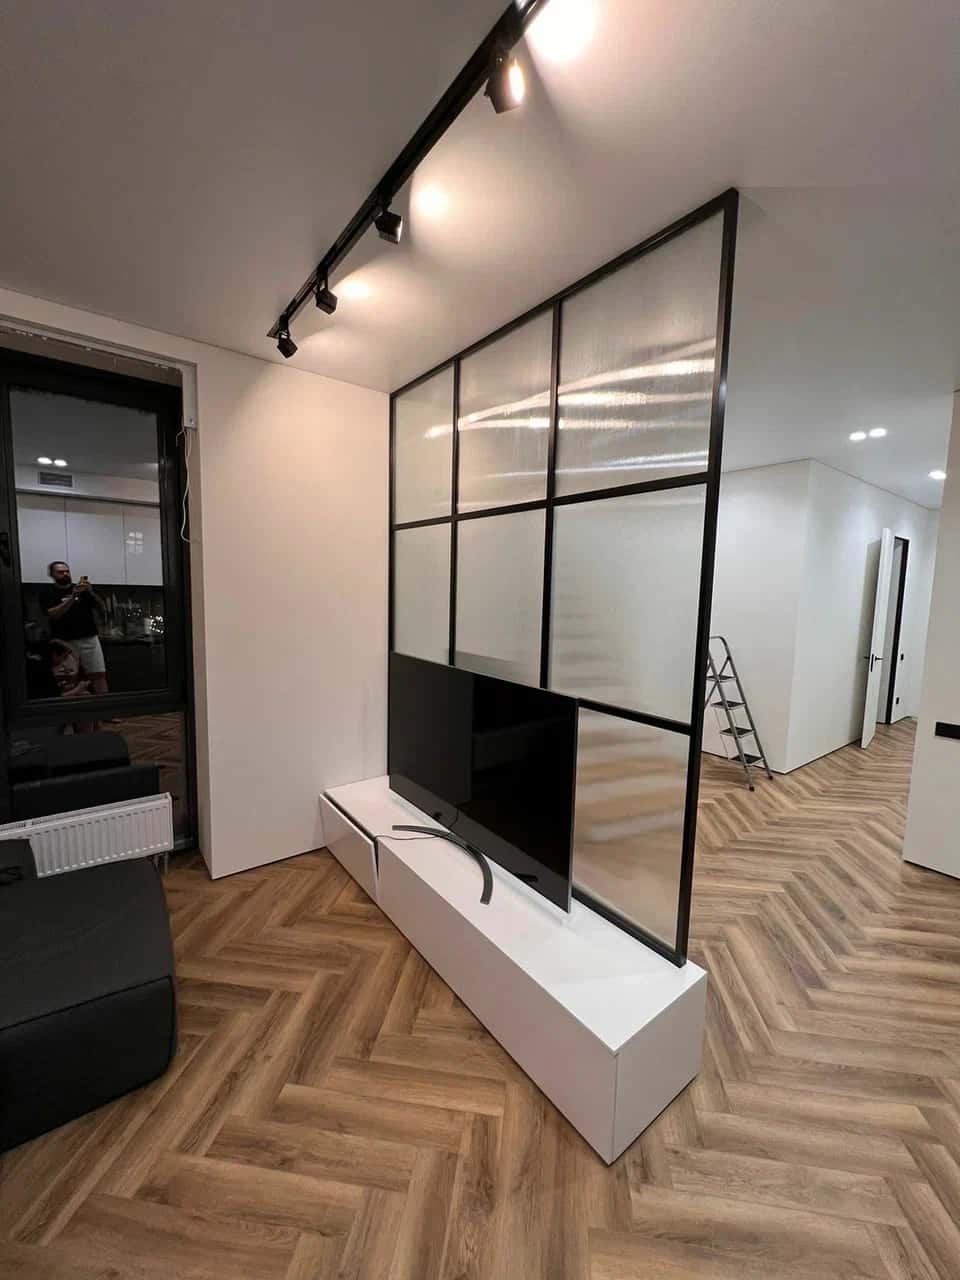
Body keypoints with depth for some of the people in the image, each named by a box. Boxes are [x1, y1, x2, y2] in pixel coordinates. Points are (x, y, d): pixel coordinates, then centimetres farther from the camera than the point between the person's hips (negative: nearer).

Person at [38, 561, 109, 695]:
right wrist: (72, 597, -16)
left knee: (99, 675, -6)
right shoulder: (47, 592, 8)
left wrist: (91, 592, -9)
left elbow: (101, 608, 8)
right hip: (65, 642, -1)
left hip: (90, 639, 1)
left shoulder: (82, 589, 14)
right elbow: (53, 614, -8)